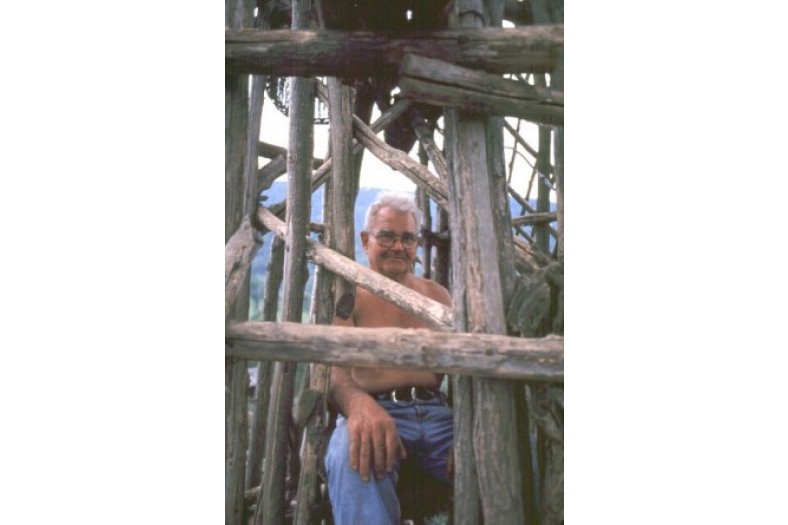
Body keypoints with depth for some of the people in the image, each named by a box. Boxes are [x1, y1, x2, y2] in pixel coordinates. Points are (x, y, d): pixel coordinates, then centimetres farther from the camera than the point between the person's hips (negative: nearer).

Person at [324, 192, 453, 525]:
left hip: (437, 413, 3)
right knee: (352, 453, -39)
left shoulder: (437, 294, 18)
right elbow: (332, 366, -12)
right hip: (375, 411, -3)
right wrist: (360, 404, -38)